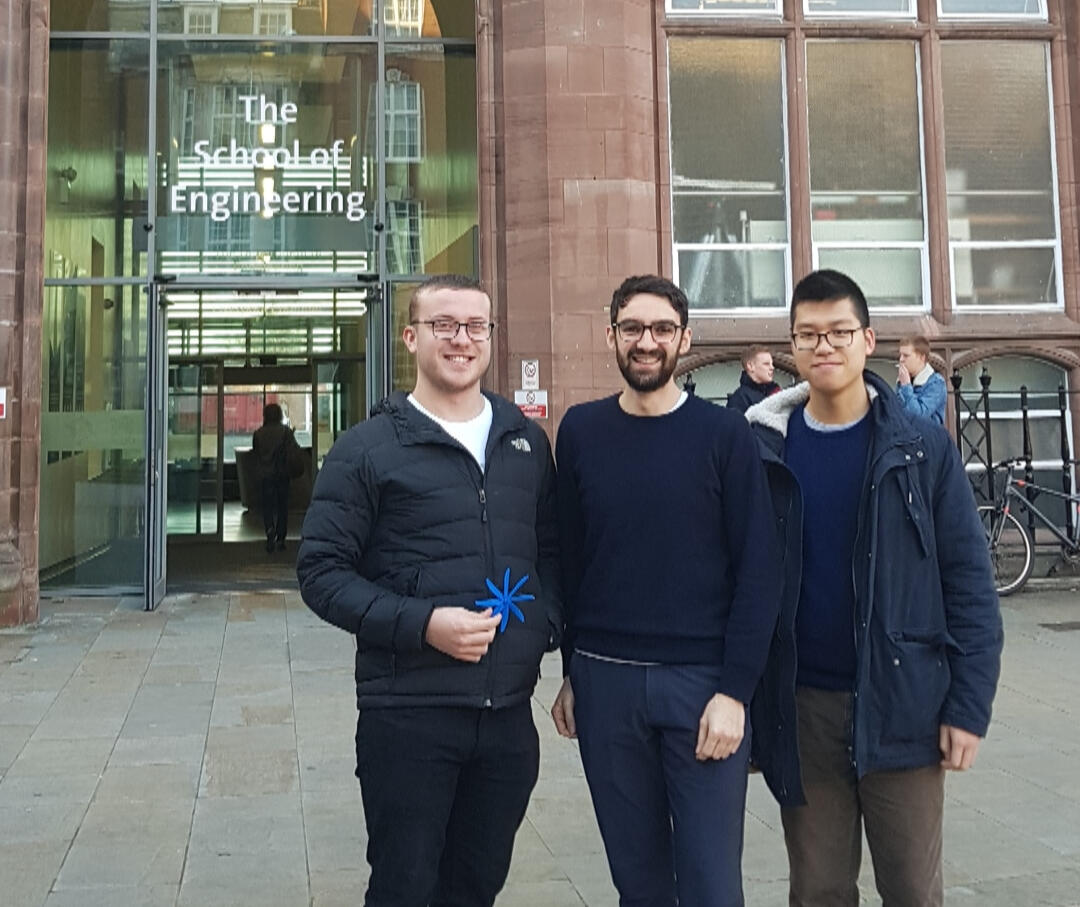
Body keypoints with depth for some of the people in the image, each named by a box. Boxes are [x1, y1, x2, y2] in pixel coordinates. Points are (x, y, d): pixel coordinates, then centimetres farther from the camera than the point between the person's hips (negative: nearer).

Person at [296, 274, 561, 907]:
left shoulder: (527, 441, 10)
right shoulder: (367, 449, -3)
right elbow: (322, 572, -6)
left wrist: (547, 625, 0)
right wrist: (421, 623, -19)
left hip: (509, 712, 4)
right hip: (408, 715, -4)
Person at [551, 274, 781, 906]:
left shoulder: (725, 434, -4)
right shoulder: (581, 431, 4)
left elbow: (758, 570, -6)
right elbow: (569, 557, 7)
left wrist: (735, 689, -12)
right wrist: (572, 673, 7)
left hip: (703, 680, -2)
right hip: (604, 679, 2)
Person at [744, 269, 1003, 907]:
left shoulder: (923, 448, -3)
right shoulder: (764, 450, 0)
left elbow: (970, 582, -3)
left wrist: (969, 705, -7)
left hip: (902, 704, -1)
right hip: (801, 710, 1)